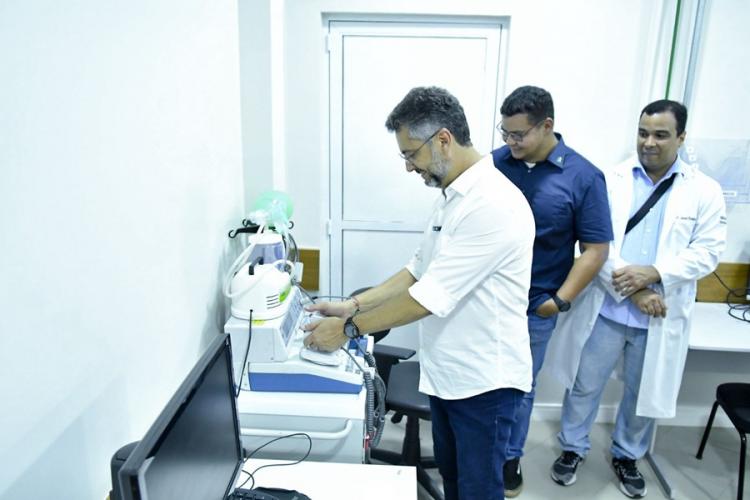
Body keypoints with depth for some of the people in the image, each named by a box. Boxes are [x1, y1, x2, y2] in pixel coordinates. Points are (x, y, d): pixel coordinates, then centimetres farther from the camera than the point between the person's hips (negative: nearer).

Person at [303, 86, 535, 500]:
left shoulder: (493, 204, -26)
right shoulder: (451, 196, 6)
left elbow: (431, 296, -27)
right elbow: (419, 270, 11)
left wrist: (349, 329, -18)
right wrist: (354, 304, 2)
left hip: (484, 381, -8)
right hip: (446, 372, 8)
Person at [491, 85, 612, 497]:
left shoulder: (584, 177, -9)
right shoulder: (494, 163, -3)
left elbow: (596, 248, -6)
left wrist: (561, 300, -10)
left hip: (534, 306, -2)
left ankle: (510, 457, 36)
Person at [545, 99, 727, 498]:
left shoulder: (705, 191, 1)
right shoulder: (611, 180, -2)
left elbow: (707, 252, -5)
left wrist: (654, 273, -19)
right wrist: (632, 288, -15)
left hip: (660, 318, 1)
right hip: (607, 308, -1)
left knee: (645, 393, 17)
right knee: (585, 386, 11)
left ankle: (627, 456, 40)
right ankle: (572, 448, 33)